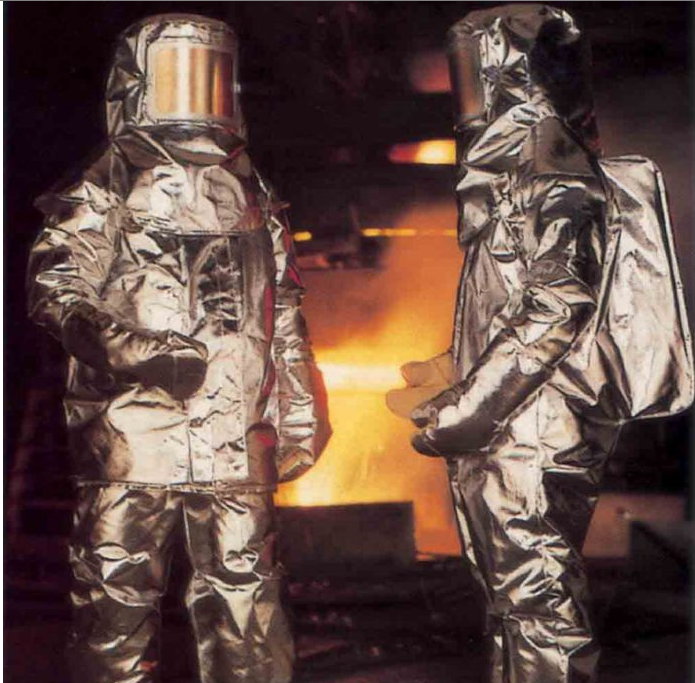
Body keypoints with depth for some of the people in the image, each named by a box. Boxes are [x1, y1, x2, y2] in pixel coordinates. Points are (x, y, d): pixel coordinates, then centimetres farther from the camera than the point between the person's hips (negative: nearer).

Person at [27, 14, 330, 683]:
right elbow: (54, 288, -10)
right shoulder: (108, 191, 3)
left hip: (235, 450, 4)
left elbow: (284, 314, 21)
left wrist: (300, 410, 17)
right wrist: (128, 350, -25)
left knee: (245, 603, 9)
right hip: (130, 443, -4)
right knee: (118, 604, 0)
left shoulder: (251, 195, 19)